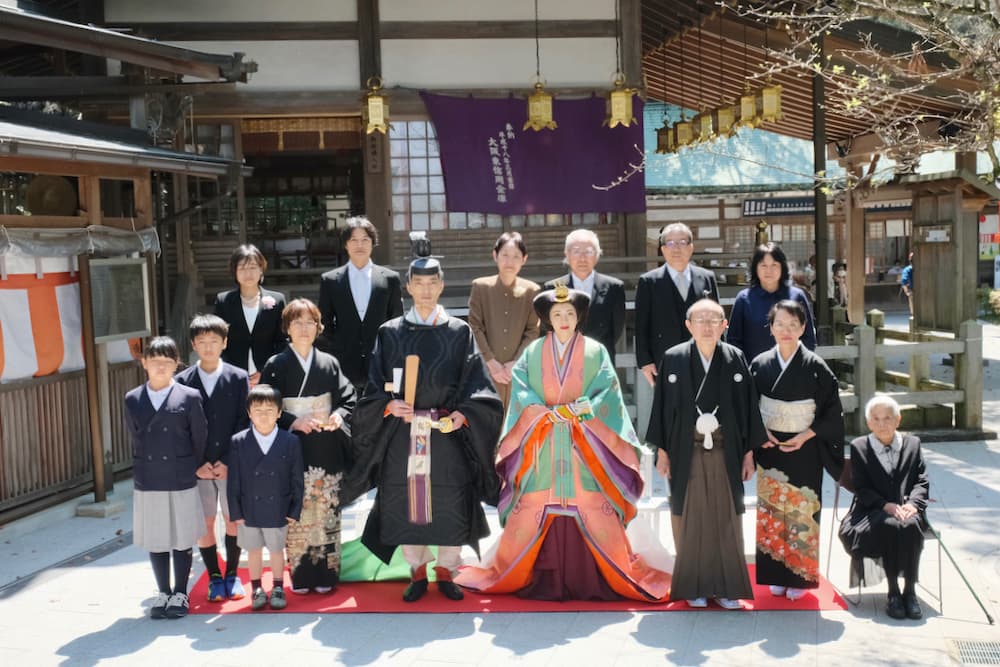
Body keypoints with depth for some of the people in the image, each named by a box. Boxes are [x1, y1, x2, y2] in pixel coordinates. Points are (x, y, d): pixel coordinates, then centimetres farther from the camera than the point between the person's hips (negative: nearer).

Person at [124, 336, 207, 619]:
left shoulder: (189, 397, -5)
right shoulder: (132, 400, 2)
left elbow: (200, 440, 1)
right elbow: (136, 439, 8)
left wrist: (193, 469, 6)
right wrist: (144, 472, 9)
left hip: (182, 482, -2)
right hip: (148, 484, 2)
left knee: (182, 540, 7)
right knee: (155, 541, 11)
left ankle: (180, 594, 21)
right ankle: (163, 593, 25)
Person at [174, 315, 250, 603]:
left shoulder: (238, 378, -1)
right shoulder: (183, 381, 0)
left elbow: (244, 423, -3)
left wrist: (228, 461, -11)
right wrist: (197, 464, -10)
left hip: (232, 465, 0)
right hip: (197, 467, 1)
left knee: (233, 519, 7)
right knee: (204, 523, 5)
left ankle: (232, 575, 22)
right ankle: (214, 578, 19)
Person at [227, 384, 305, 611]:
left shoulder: (291, 442, -8)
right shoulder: (238, 442, -6)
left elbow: (297, 479, -3)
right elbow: (234, 480, -3)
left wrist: (295, 511, -5)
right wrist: (235, 512, -5)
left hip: (278, 510, -1)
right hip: (249, 510, 1)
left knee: (277, 550, 13)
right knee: (253, 550, 15)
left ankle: (278, 588, 30)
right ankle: (256, 589, 31)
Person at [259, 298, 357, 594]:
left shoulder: (329, 363, 7)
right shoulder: (275, 366, 1)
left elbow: (348, 397, 9)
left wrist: (339, 415, -11)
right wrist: (293, 422, -15)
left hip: (326, 452, 2)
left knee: (327, 514, 4)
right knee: (297, 515, -1)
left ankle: (325, 575, 13)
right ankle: (300, 576, 9)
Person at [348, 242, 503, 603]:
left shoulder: (459, 332, 5)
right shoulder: (390, 333, 7)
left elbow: (476, 385, 0)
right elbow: (374, 387, 6)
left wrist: (462, 414, -16)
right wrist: (389, 405, -14)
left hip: (449, 433, 0)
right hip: (401, 434, 1)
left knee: (451, 505, 0)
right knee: (404, 503, 3)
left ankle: (446, 571, 18)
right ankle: (417, 572, 19)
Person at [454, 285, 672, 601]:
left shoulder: (595, 351, 6)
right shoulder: (533, 352, 8)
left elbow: (606, 394, -1)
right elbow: (522, 391, 1)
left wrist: (576, 410, -13)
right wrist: (547, 414, -13)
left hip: (584, 445, -1)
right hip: (542, 446, 1)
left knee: (591, 512, -7)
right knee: (535, 512, -2)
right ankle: (544, 580, 8)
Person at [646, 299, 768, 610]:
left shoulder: (735, 359, 0)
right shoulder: (673, 359, -3)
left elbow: (747, 406, 3)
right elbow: (662, 406, 1)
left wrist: (749, 453, 2)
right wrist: (662, 452, 0)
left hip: (725, 451, 1)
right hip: (686, 452, -1)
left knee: (725, 519, 6)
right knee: (690, 520, 6)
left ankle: (726, 587, 17)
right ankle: (693, 586, 18)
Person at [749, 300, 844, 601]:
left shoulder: (815, 366, -7)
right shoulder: (760, 364, 0)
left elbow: (832, 409, -4)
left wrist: (806, 435, -13)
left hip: (803, 450, -2)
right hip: (770, 448, 3)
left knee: (802, 511, 1)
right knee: (772, 509, 7)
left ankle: (801, 576, 14)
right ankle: (777, 575, 18)